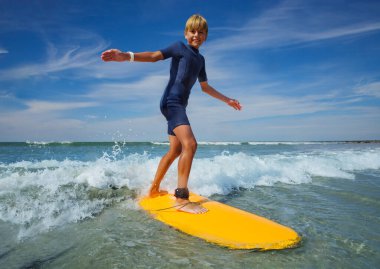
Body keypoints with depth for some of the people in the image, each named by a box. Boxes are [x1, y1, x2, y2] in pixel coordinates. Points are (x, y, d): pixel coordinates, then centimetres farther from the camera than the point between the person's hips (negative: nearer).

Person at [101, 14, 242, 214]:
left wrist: (227, 100, 34)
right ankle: (181, 198, -24)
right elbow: (155, 56, -11)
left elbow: (205, 87, 29)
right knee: (189, 144, -25)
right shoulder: (180, 47, 3)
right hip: (171, 101, -9)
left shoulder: (200, 59, 23)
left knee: (175, 151, 11)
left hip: (180, 105, 9)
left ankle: (154, 189, 25)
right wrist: (127, 56, -28)